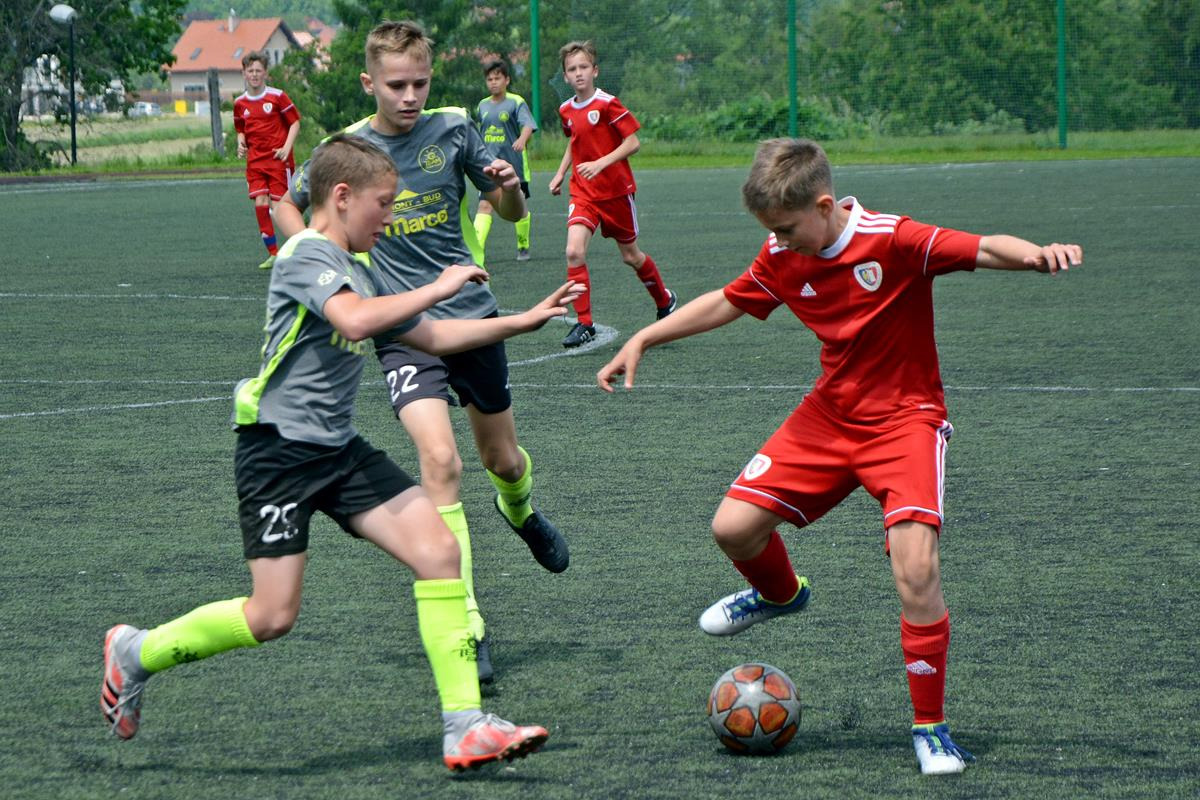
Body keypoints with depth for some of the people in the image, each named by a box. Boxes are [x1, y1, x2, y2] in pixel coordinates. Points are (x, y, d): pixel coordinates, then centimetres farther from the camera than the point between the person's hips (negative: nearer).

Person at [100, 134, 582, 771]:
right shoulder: (308, 255, -13)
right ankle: (135, 653, 16)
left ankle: (464, 727, -8)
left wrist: (524, 321, 25)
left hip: (339, 450, 9)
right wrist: (437, 288, -21)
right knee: (272, 617, -9)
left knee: (439, 550, -8)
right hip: (279, 449, -8)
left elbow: (431, 336, 28)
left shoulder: (357, 271, 15)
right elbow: (355, 320, -33)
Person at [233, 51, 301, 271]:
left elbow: (295, 123, -2)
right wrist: (241, 143, 0)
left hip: (278, 159, -4)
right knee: (260, 203, -6)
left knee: (278, 206, -8)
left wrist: (286, 148, -14)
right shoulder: (240, 103, 8)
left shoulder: (277, 96, -5)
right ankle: (273, 253, 3)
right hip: (255, 160, 4)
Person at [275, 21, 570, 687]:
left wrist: (507, 187, -15)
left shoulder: (452, 129, -2)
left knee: (504, 461, 16)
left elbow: (511, 212, 8)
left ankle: (521, 512, 56)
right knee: (440, 461, -21)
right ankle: (467, 632, -19)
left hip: (471, 314, 2)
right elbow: (289, 206, 12)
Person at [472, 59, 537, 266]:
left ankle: (523, 246, 31)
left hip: (514, 165, -3)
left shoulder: (516, 102, -5)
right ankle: (476, 251, -23)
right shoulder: (483, 106, 10)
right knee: (484, 205, -13)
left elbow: (528, 125, -21)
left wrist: (522, 139, -41)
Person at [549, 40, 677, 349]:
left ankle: (665, 300, 39)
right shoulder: (566, 110, 4)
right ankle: (584, 324, -12)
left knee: (631, 256, 11)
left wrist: (601, 164, -25)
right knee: (574, 252, -17)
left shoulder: (608, 104, -14)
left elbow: (633, 142, -16)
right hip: (583, 193, 4)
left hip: (616, 191, -4)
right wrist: (560, 173, 12)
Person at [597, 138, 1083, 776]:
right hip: (829, 414, 6)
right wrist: (641, 341, 15)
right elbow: (726, 303, 14)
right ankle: (779, 594, 35)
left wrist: (1036, 254, -54)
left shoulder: (895, 241, -22)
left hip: (905, 417, -6)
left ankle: (930, 727, -6)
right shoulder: (783, 258, -3)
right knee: (733, 527, -2)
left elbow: (984, 249, -32)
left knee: (916, 567, -22)